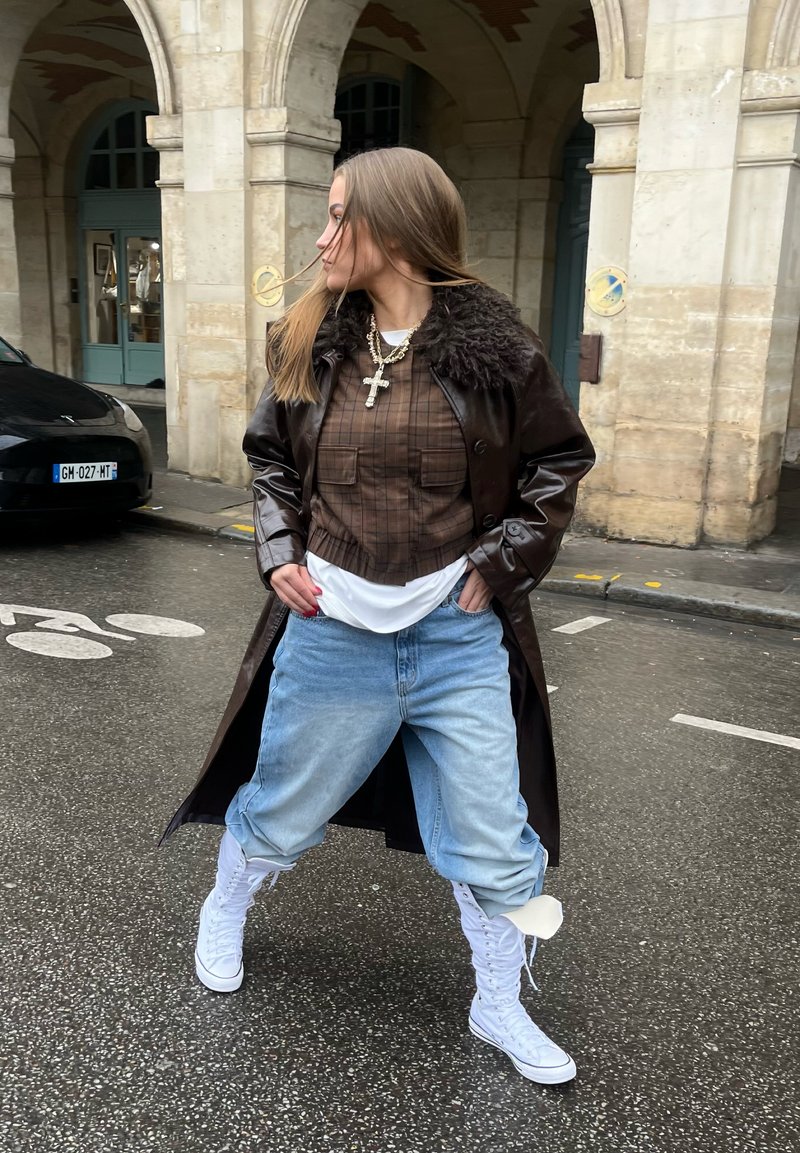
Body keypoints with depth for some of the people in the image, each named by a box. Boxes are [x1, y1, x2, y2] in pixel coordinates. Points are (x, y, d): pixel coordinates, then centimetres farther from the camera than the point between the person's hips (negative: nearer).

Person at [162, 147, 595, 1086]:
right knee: (281, 809, 19)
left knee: (495, 842, 8)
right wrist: (278, 555, 0)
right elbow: (270, 457, 13)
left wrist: (501, 564, -5)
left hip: (459, 638, -1)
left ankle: (498, 1009, 33)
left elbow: (560, 461, 2)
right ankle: (223, 913, 51)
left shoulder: (492, 345, -7)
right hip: (330, 632, 2)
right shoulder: (308, 342, 1)